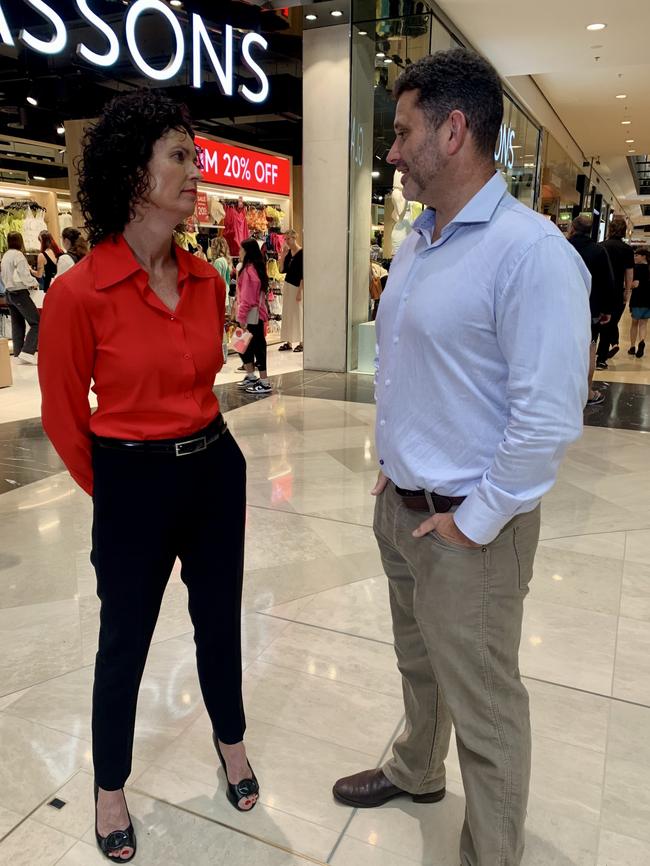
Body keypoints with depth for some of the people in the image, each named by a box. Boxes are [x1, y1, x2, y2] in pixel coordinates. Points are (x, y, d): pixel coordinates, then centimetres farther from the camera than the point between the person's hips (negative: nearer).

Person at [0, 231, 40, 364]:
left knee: (17, 324, 12)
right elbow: (24, 275, -19)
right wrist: (34, 282, -1)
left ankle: (18, 354, 13)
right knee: (36, 322, -6)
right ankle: (27, 351, -14)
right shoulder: (18, 255, -13)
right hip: (20, 293, -9)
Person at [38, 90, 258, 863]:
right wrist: (115, 486, 7)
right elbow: (62, 417, -5)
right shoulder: (79, 291, -17)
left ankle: (231, 742, 49)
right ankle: (110, 788, 43)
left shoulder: (206, 281, 0)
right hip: (134, 486, -4)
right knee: (124, 641, 15)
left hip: (216, 469, 5)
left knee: (219, 620, 21)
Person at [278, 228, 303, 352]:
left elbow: (303, 274, -16)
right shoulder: (288, 252, 9)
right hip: (287, 286, 8)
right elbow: (281, 270, 8)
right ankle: (288, 342, 15)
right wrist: (283, 254, -1)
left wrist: (300, 291, -19)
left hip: (297, 286, -8)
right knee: (286, 313, 9)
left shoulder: (301, 253, -12)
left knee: (298, 314, -3)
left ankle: (301, 342, 6)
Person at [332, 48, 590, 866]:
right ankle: (416, 772, 53)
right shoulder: (415, 242, 7)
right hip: (396, 504, 8)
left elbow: (549, 417, -24)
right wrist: (389, 461, 13)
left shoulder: (528, 250, -20)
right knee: (419, 662, 28)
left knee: (483, 707, 11)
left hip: (465, 527, -8)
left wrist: (472, 522, -17)